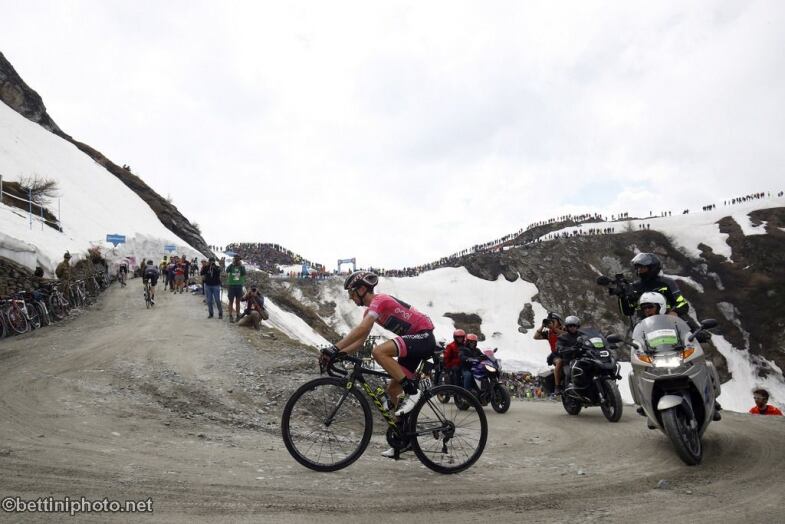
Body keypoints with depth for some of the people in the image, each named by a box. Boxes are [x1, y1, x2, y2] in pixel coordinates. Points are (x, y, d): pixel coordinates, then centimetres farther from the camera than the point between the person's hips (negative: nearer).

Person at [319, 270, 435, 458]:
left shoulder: (379, 300, -16)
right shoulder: (371, 309, 14)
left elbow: (362, 329, -31)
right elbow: (360, 340, 10)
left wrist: (335, 348, -33)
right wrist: (339, 353, -4)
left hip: (424, 337, -10)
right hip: (415, 341, 10)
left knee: (379, 352, -30)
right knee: (393, 390, 8)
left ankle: (412, 391, -18)